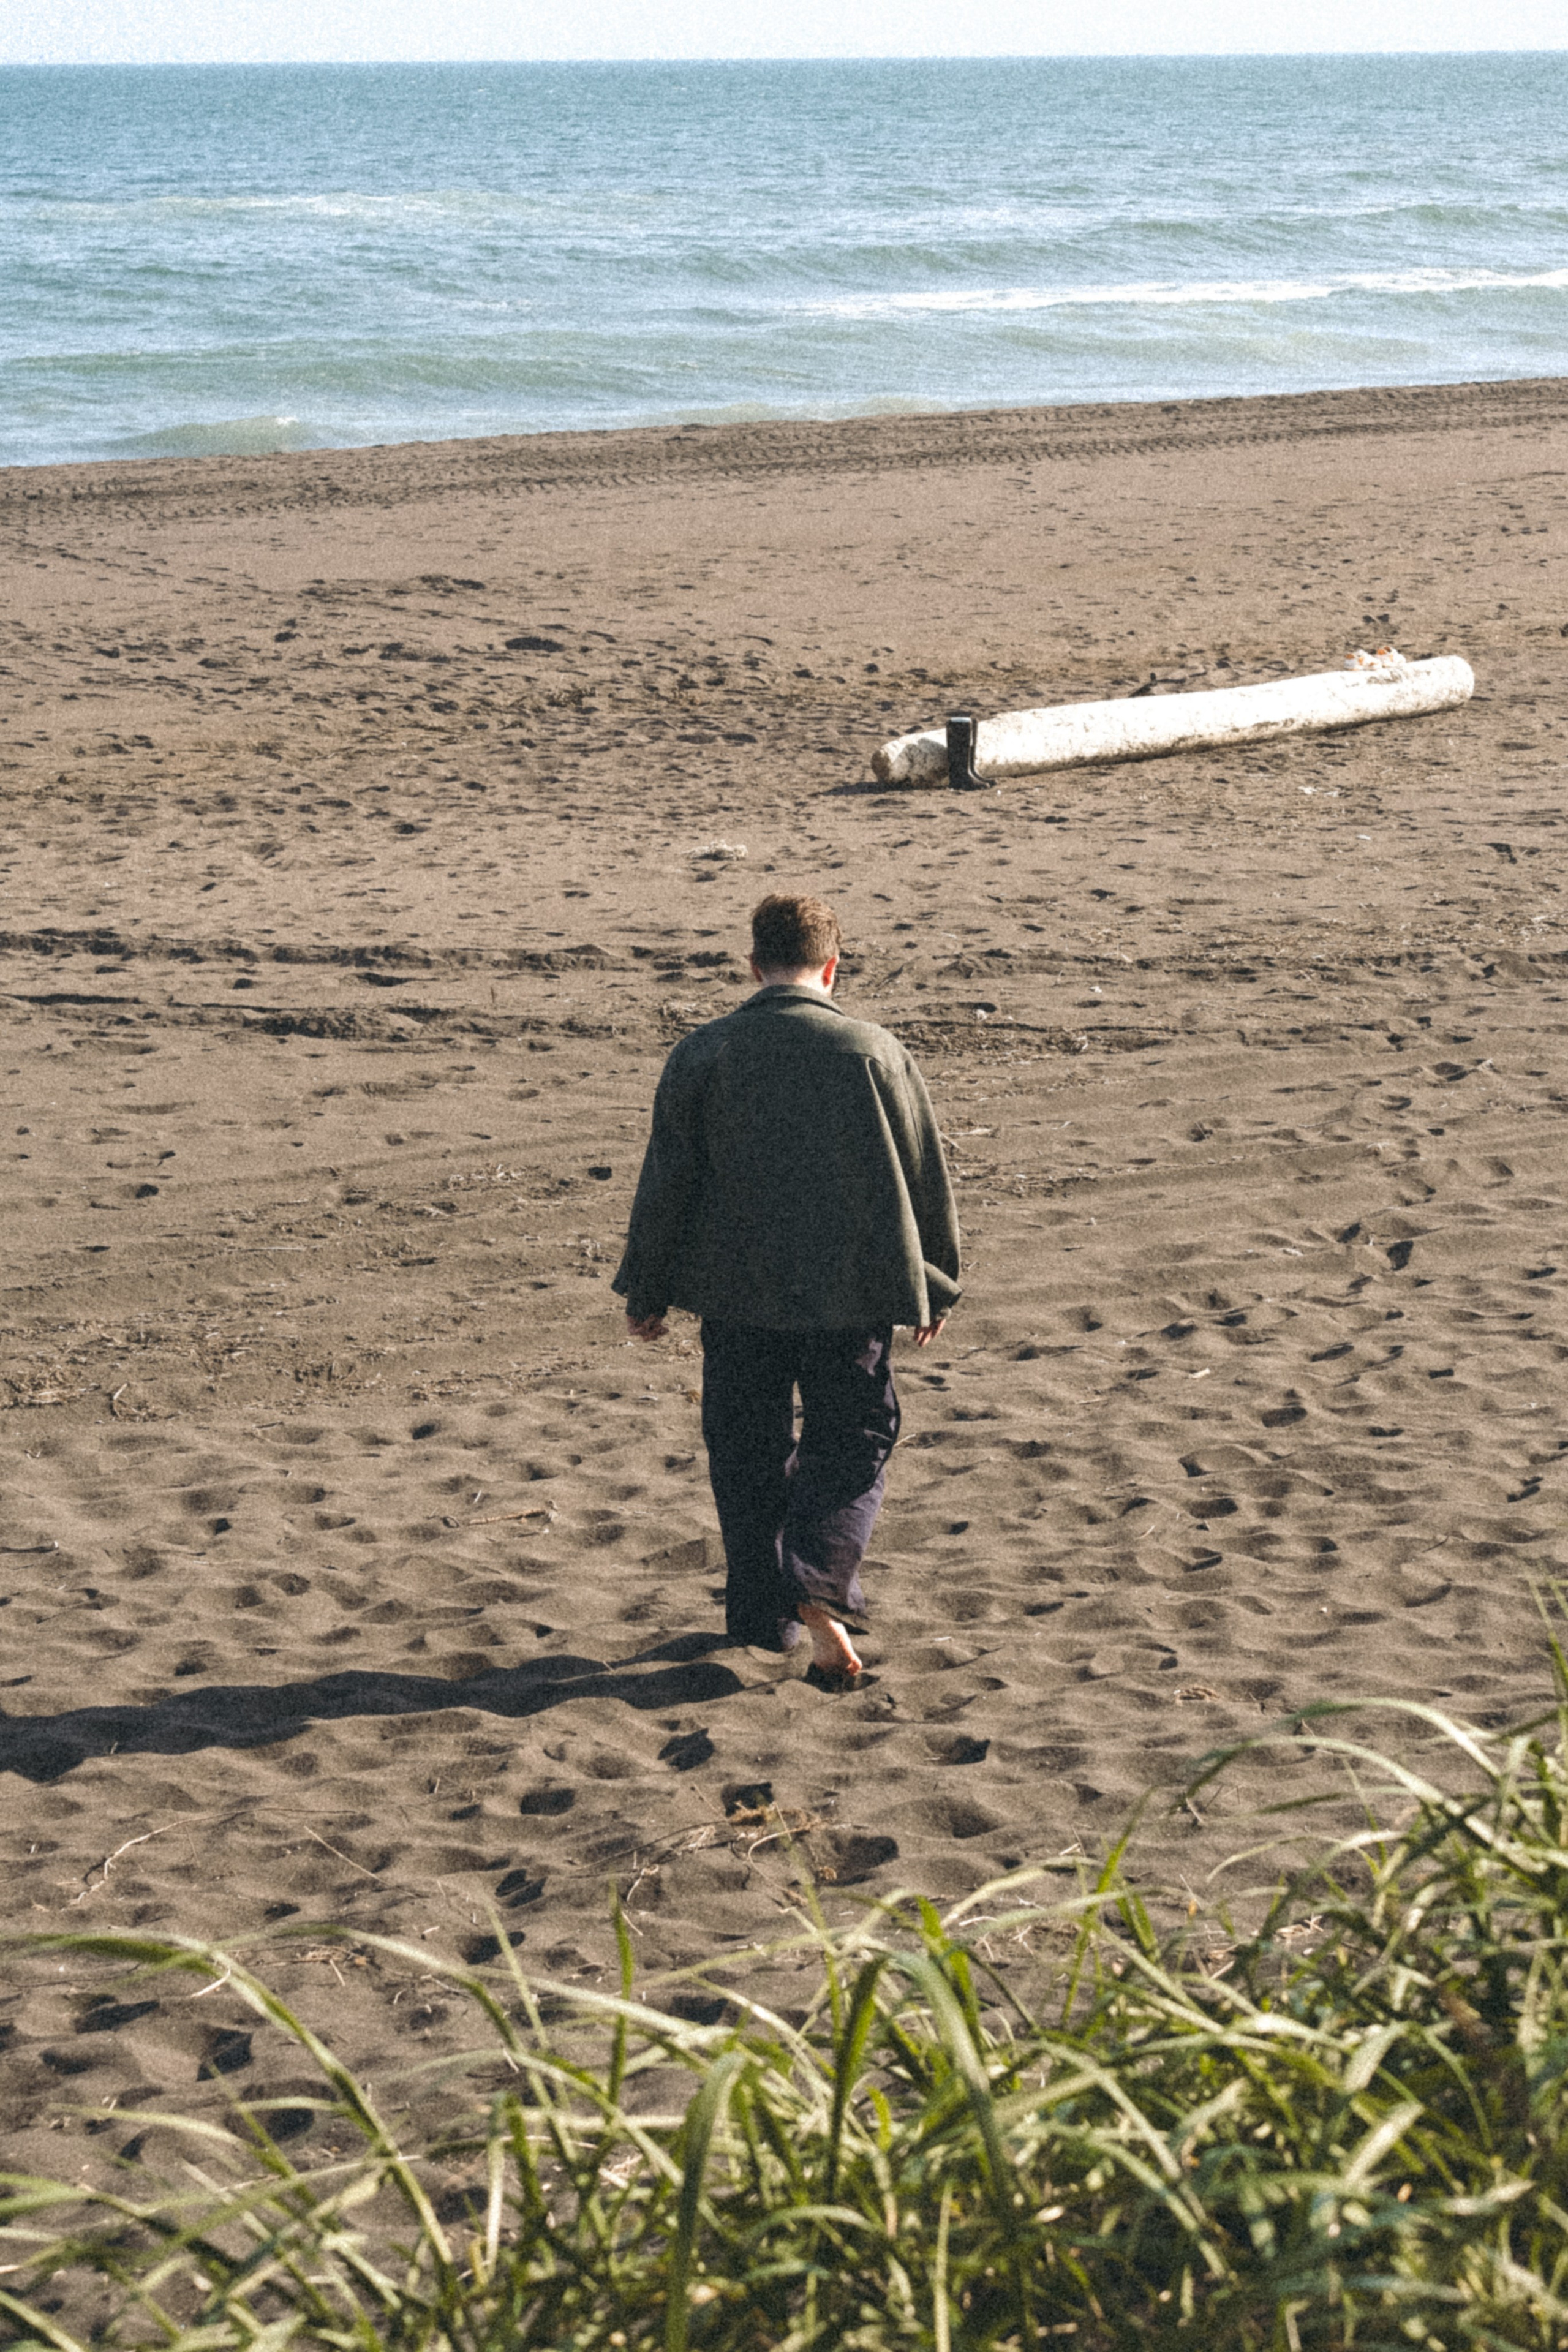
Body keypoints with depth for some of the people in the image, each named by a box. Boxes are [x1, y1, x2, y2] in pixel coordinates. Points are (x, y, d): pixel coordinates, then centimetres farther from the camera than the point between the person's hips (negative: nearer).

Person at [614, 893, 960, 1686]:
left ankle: (762, 1613, 19)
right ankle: (820, 1588, -9)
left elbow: (666, 1182, 0)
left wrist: (647, 1293, 11)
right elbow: (925, 1178, 2)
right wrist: (934, 1290, 14)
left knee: (747, 1450, 15)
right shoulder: (875, 1053, -4)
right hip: (851, 1293, -1)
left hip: (737, 1293, 1)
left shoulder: (701, 1055, -4)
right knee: (852, 1442, 12)